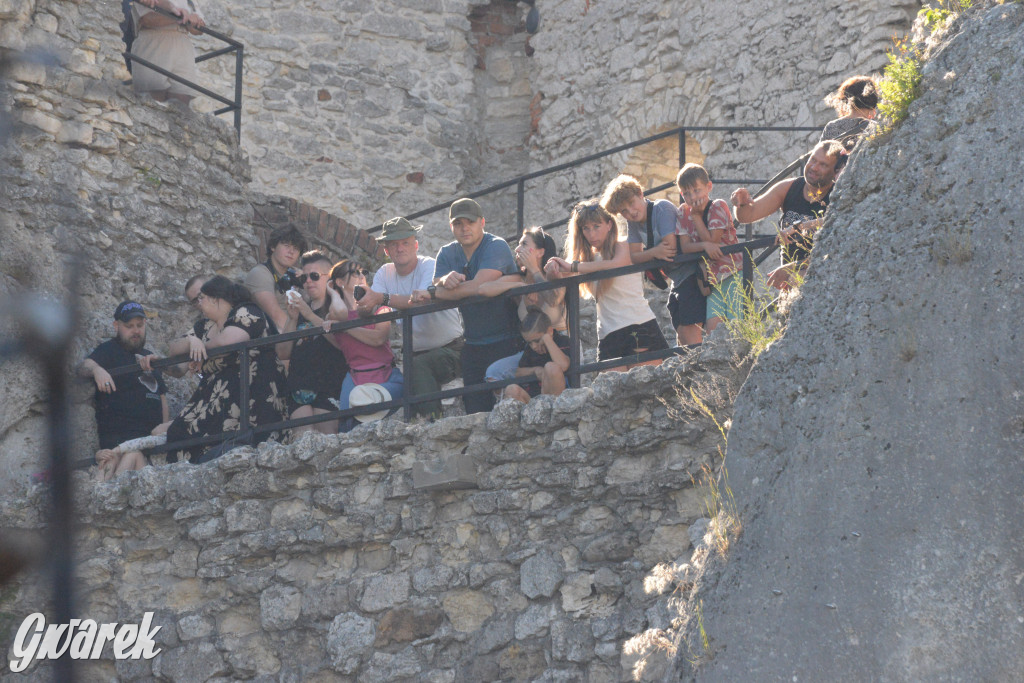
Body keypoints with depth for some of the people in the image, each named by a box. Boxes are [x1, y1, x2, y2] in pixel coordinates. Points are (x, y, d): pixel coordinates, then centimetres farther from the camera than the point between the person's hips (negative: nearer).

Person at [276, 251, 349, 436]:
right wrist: (292, 319, 2)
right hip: (299, 386, 5)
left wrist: (310, 315, -17)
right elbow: (283, 353, 15)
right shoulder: (299, 310, 23)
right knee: (301, 438, -11)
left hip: (328, 384, -5)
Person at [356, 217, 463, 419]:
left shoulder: (429, 266, -12)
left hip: (450, 349, -7)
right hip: (418, 354, 7)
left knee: (416, 366, -32)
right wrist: (364, 301, -32)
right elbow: (367, 311, -7)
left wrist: (383, 299, -40)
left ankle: (431, 418, -33)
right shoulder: (385, 273, 6)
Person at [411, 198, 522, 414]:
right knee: (475, 411, 2)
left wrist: (431, 293, -18)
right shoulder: (447, 254, 11)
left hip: (506, 342, -6)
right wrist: (446, 281, -27)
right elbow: (437, 288, -2)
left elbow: (478, 287, -24)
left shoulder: (496, 247, -11)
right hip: (473, 345, 6)